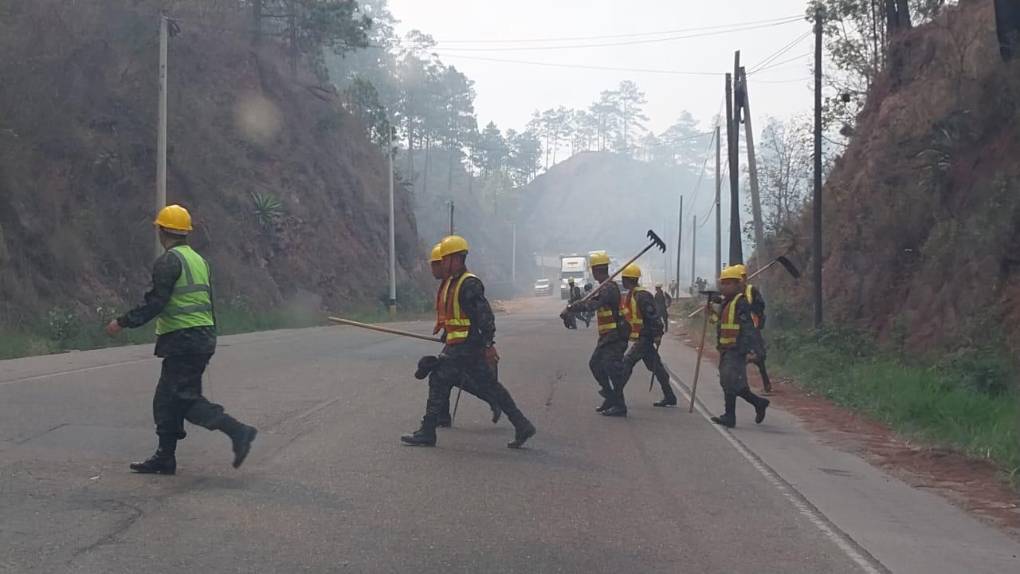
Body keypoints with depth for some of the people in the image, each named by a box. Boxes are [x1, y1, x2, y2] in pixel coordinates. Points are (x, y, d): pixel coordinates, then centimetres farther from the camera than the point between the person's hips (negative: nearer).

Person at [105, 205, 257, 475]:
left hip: (182, 341, -10)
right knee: (166, 400, 14)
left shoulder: (168, 261, -12)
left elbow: (155, 302, -18)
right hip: (203, 338, 10)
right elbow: (209, 304, 21)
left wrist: (123, 322, -11)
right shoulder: (199, 260, 17)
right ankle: (164, 458, 17)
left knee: (186, 399, -9)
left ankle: (237, 431, -17)